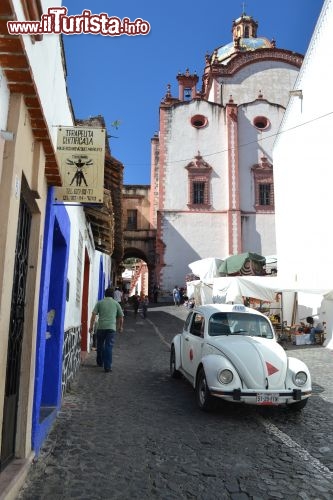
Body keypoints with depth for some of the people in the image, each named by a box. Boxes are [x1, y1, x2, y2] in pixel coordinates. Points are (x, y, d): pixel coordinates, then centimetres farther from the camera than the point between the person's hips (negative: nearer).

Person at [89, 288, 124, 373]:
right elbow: (121, 317, 12)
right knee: (109, 347, -1)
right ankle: (107, 367, -4)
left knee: (100, 346, 18)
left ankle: (100, 362, 33)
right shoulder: (116, 303, 9)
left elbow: (94, 314, -2)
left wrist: (91, 326, 2)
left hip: (101, 327, 1)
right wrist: (120, 327, 26)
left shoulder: (100, 303, 8)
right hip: (111, 327, -1)